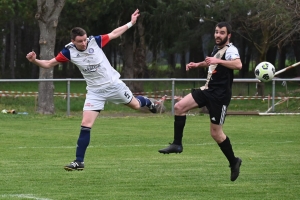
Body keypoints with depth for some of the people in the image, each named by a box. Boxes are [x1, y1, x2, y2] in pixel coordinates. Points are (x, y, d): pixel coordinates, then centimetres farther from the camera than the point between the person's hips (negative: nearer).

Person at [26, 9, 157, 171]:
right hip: (95, 91, 0)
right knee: (85, 125, -11)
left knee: (135, 105, 21)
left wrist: (131, 23, 2)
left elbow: (114, 33, 0)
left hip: (113, 84, 0)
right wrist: (34, 61, -29)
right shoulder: (68, 52, -16)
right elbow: (48, 64, -10)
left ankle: (146, 102, 62)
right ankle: (79, 161, -5)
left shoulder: (95, 41, -17)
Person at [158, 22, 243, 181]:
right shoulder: (216, 48, 12)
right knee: (179, 107, -6)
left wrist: (217, 61, -41)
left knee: (216, 133, -5)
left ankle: (233, 161, 14)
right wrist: (198, 65, 23)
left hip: (219, 95, -8)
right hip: (208, 90, 8)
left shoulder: (230, 50, -15)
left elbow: (238, 65, -37)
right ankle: (177, 144, 1)